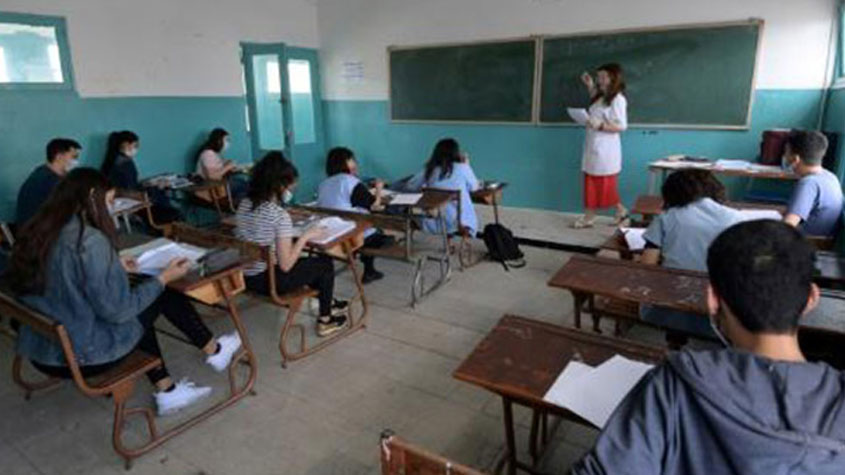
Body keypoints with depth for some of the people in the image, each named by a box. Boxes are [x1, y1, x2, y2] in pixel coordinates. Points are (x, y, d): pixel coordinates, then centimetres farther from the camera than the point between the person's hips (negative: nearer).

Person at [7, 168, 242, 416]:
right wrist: (164, 278, -11)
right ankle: (214, 351, 28)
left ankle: (167, 392, 26)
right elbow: (117, 310, -22)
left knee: (139, 311, 24)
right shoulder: (90, 240, -25)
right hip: (83, 356, -8)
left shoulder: (37, 233, 0)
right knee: (166, 296, 6)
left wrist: (114, 267, 15)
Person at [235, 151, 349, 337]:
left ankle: (329, 303, 44)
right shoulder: (280, 215, -23)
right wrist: (305, 236, -12)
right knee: (325, 262, 13)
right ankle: (325, 321, 25)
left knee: (305, 261, 29)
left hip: (246, 277, 8)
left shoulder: (243, 205, 0)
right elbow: (285, 265, -22)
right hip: (268, 280, -7)